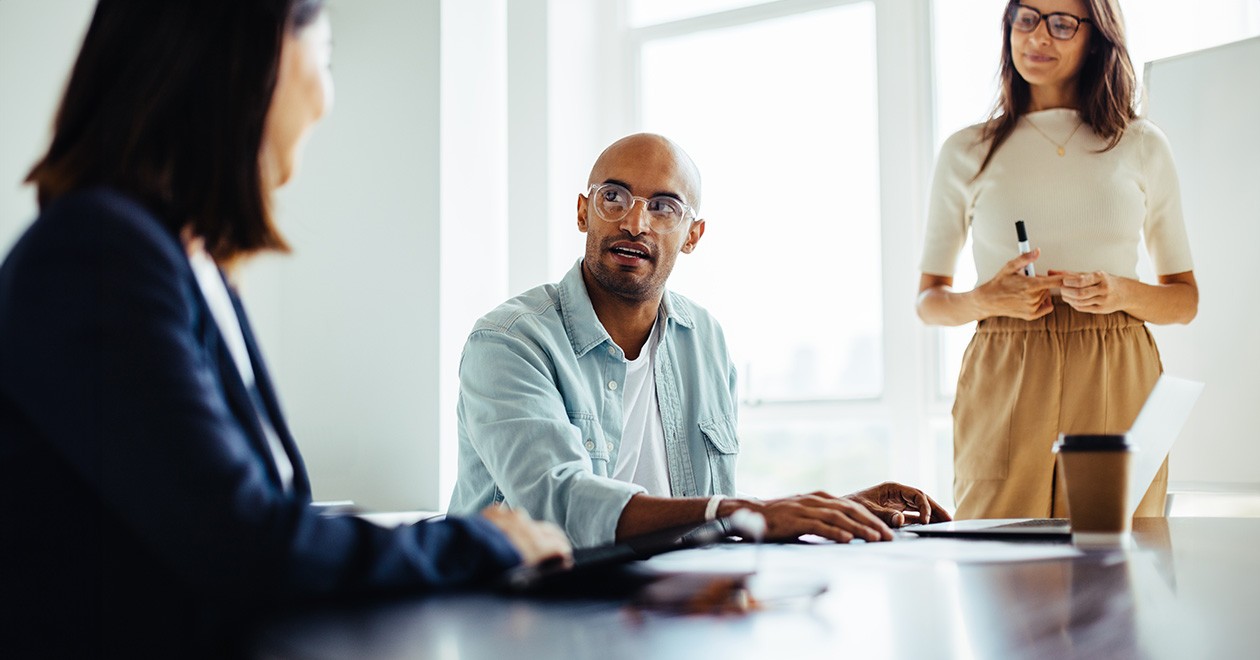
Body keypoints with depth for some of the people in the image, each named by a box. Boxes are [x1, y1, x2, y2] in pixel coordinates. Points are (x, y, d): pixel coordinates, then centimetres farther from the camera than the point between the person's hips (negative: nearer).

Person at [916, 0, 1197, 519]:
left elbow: (1185, 300, 14)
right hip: (1003, 386, -1)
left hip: (1117, 385, 1)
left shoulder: (1142, 146, 11)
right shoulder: (966, 152, 9)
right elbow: (928, 300, 11)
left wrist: (1123, 294, -7)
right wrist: (983, 300, -10)